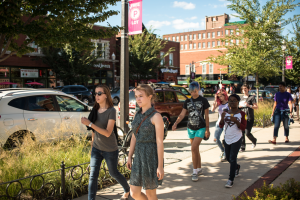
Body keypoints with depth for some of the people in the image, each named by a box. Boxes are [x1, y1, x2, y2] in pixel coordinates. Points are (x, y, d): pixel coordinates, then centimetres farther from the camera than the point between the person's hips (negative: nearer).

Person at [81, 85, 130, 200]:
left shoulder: (111, 111, -17)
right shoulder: (95, 110, 2)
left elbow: (107, 133, -24)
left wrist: (90, 124, -29)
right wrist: (92, 145, 16)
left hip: (110, 150, -5)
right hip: (96, 148, 5)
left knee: (113, 173, 14)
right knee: (93, 175, -2)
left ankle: (127, 190, 41)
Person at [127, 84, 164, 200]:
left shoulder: (156, 116, -14)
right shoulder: (137, 115, 7)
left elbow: (160, 142, -15)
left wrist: (160, 166, -15)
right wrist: (130, 157, 13)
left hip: (152, 157, -7)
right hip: (140, 157, 7)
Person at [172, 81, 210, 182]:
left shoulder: (203, 101, -5)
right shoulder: (187, 101, 5)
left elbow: (206, 116, -1)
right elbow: (182, 114, 1)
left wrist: (207, 129, -2)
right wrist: (176, 123, -15)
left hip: (200, 128, -4)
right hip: (190, 128, 4)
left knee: (194, 148, -16)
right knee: (195, 150, 13)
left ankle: (195, 171, -5)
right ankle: (199, 169, 28)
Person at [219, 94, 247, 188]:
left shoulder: (241, 113, -6)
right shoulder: (226, 113, 3)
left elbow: (243, 128, -9)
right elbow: (221, 126, 1)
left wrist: (236, 121, -24)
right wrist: (222, 118, -17)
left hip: (236, 139, -5)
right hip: (227, 139, 5)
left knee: (233, 158, -11)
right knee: (228, 158, 18)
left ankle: (231, 179, -3)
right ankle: (237, 167, 49)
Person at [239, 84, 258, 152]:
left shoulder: (252, 97, -1)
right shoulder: (241, 98, 16)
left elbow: (256, 107, -6)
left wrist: (249, 105, -22)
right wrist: (239, 106, 4)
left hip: (249, 118, -5)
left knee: (247, 133, -9)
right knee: (241, 132, -1)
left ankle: (254, 140, 22)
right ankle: (242, 147, 8)